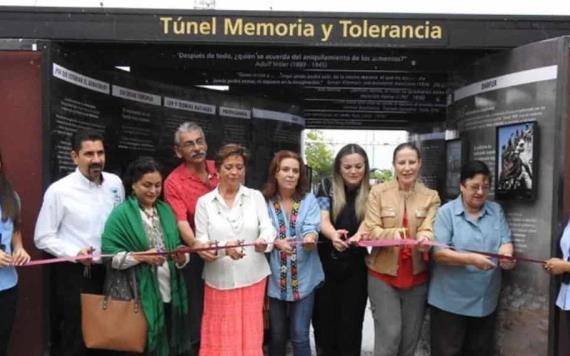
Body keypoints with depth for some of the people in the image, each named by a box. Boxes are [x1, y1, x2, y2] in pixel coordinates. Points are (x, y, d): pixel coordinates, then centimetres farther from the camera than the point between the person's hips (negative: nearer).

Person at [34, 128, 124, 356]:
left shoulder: (115, 183, 2)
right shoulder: (59, 190, -12)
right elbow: (43, 238, -8)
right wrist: (74, 253, -21)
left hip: (109, 271, 5)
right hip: (74, 275, -4)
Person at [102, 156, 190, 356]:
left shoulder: (165, 210, 10)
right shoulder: (122, 214, -6)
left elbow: (177, 249, 12)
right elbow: (109, 255, -11)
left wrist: (182, 258, -9)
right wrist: (141, 257, -22)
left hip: (169, 294, 5)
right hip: (139, 298, -5)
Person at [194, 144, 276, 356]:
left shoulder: (256, 196, 5)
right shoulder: (204, 201, 2)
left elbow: (267, 227, -6)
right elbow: (201, 243, -4)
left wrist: (264, 241, -29)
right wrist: (224, 247, -24)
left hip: (253, 279, 1)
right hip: (219, 281, -1)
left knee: (250, 337, 8)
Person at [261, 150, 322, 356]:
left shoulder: (309, 199, 0)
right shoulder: (264, 201, 0)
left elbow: (311, 228, -12)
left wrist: (310, 239, -35)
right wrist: (277, 243, -23)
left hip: (303, 277, 0)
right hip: (275, 278, 1)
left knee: (300, 335, 3)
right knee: (277, 335, 13)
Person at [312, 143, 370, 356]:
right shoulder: (327, 188, -1)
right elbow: (322, 220, -13)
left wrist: (358, 235, -38)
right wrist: (333, 235, -37)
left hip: (355, 268, 0)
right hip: (325, 265, 0)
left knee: (350, 322, 5)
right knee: (324, 319, 7)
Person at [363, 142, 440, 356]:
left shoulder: (431, 196, 3)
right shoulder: (378, 192, -3)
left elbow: (429, 230, -9)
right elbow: (371, 231, -9)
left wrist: (424, 239, -34)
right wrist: (393, 234, -30)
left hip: (417, 276, 3)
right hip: (383, 274, -2)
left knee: (410, 336, 13)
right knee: (390, 334, -4)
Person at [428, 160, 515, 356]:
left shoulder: (496, 210, 7)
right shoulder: (446, 212, -8)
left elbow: (506, 241, 3)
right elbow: (438, 252, -15)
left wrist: (506, 255, -21)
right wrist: (471, 259, -28)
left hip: (486, 301, 5)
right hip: (450, 301, -5)